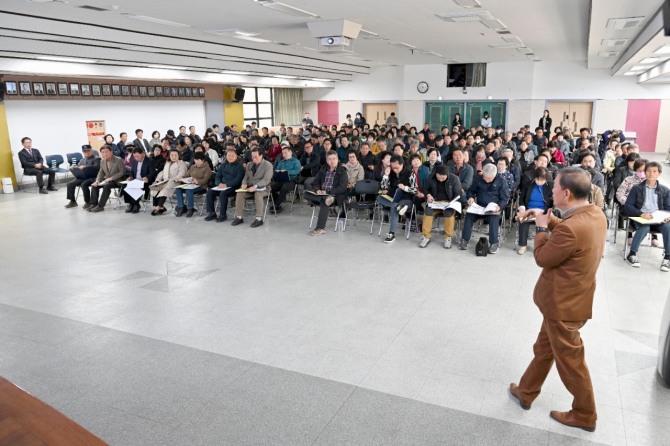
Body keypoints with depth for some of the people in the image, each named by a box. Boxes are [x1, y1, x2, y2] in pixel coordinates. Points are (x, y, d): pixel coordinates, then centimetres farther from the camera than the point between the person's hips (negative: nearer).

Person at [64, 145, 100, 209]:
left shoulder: (96, 159, 1)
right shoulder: (83, 160, 23)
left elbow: (97, 167, -18)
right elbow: (78, 166, 23)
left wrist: (85, 167, -28)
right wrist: (73, 167, -2)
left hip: (92, 177, -7)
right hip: (82, 177, 7)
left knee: (84, 184, -34)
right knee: (70, 184, -8)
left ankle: (88, 202, -19)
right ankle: (72, 201, 3)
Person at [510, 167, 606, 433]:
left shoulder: (571, 228, -33)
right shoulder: (596, 215, -3)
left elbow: (542, 258, -18)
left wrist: (541, 228, -6)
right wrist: (547, 218, 5)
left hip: (563, 304, -9)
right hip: (572, 297, 9)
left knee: (569, 360, 11)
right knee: (544, 348, 24)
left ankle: (585, 415, 32)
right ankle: (526, 392, 42)